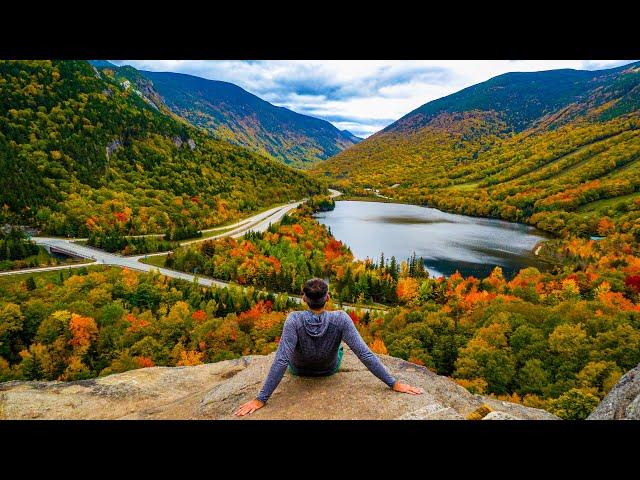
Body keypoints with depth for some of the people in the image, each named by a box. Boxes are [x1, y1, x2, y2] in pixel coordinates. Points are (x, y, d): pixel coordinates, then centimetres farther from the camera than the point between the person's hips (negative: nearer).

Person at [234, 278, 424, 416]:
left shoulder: (294, 320, -37)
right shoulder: (340, 319, -35)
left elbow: (281, 361, -38)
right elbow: (365, 354, -34)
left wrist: (260, 399, -33)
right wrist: (394, 383, -25)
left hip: (299, 370, -1)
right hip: (330, 369, 1)